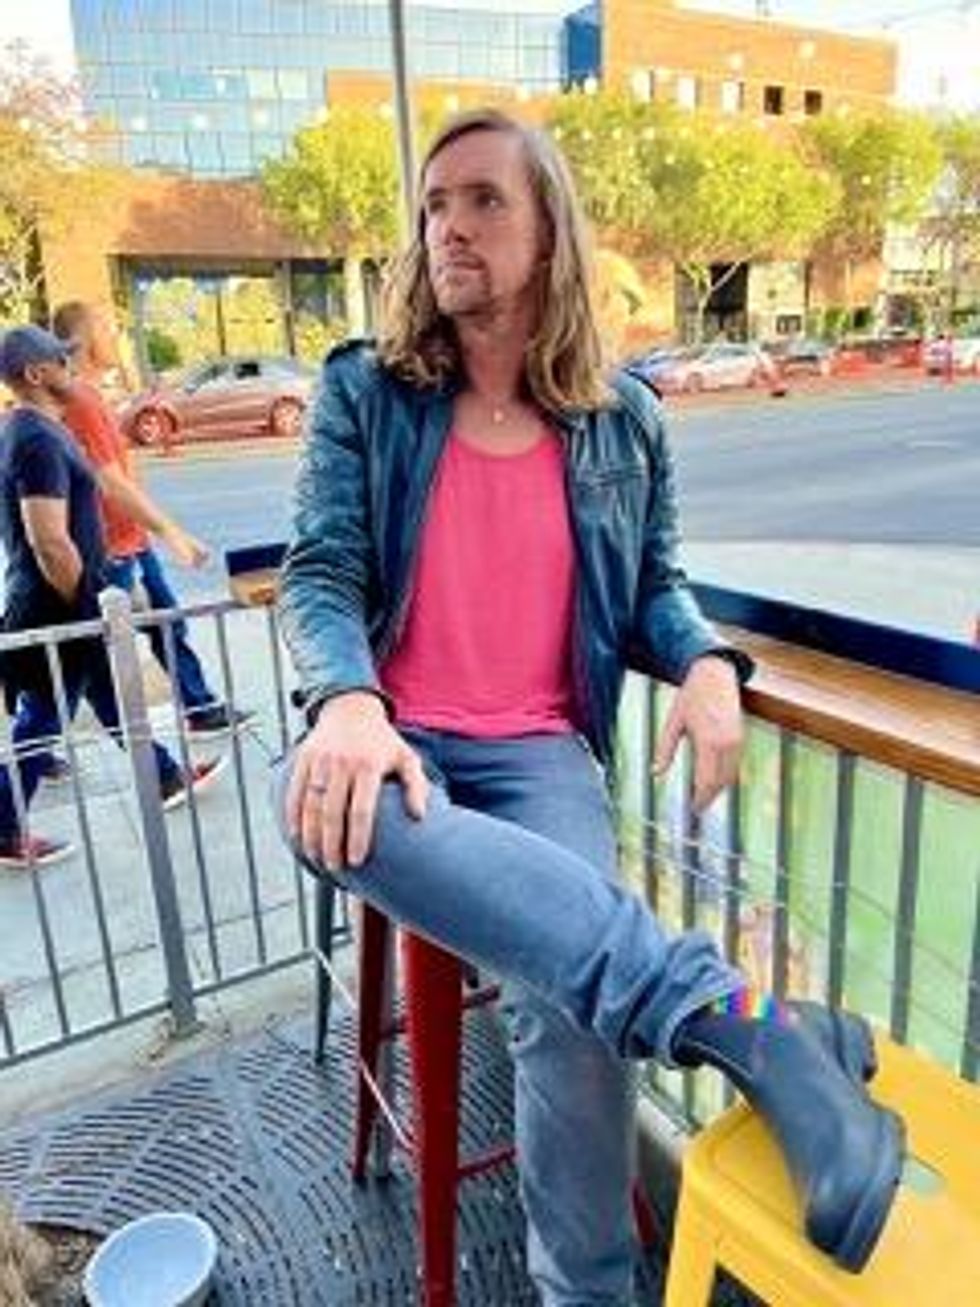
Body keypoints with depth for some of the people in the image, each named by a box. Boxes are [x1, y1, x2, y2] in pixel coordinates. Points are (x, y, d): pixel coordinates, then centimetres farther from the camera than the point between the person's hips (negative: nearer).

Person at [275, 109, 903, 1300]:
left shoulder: (623, 420, 8)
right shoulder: (364, 391, 3)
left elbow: (651, 586, 15)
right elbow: (319, 573, -4)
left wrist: (707, 663, -8)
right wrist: (348, 702, -25)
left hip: (540, 749, 1)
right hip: (395, 737, 0)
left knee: (565, 996, -26)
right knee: (326, 799, -38)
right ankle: (743, 1022, -38)